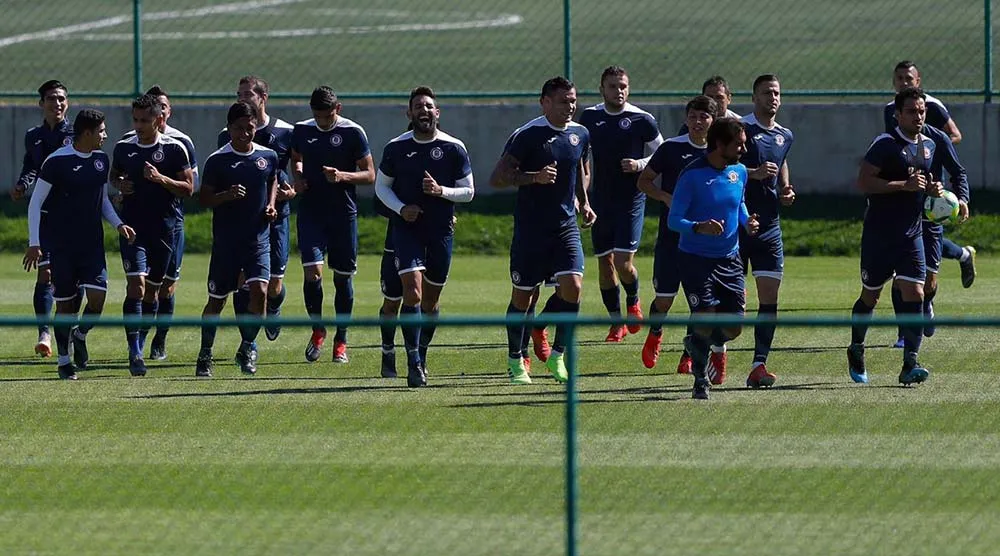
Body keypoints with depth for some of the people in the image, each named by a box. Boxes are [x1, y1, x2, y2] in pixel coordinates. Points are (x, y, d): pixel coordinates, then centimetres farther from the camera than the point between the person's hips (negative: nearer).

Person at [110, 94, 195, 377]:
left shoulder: (175, 149, -3)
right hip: (133, 227, 0)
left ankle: (139, 345, 25)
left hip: (164, 228, 0)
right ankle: (134, 352, -19)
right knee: (136, 284, -15)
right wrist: (119, 184, -2)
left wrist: (161, 179, -18)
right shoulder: (123, 147, 5)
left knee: (152, 289, 9)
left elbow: (188, 188, -2)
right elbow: (114, 175, 22)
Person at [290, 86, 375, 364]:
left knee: (343, 277, 5)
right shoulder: (302, 130, 4)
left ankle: (341, 340, 19)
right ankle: (317, 330, 8)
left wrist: (342, 176, -19)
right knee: (312, 271, -14)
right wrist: (298, 177, 2)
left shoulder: (353, 132, -5)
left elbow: (370, 175, -3)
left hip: (344, 215, -1)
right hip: (310, 213, 1)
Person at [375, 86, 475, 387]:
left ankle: (421, 354, 30)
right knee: (413, 292, -17)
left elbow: (468, 191, 3)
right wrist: (401, 208, -9)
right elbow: (381, 186, 9)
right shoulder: (396, 148, -1)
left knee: (431, 298, 9)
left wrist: (441, 191, -16)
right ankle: (413, 362, -15)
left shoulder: (454, 148, -2)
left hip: (441, 229, 1)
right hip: (407, 227, -1)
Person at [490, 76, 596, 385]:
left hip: (566, 226, 4)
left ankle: (557, 356, 2)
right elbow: (497, 177, -12)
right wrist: (534, 177, -24)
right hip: (529, 229, -4)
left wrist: (583, 202, 13)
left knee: (572, 286, -14)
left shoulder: (580, 134, 7)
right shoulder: (527, 135, -11)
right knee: (522, 295, 4)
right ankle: (515, 361, 22)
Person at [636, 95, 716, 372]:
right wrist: (665, 197, -14)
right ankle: (654, 335, 34)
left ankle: (689, 356, 10)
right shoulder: (672, 148, -3)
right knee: (664, 299, 2)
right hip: (671, 235, -2)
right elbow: (644, 180, 3)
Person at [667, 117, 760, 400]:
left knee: (733, 328, 3)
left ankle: (696, 344, 34)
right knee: (706, 318, -13)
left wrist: (746, 222, 1)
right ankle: (700, 380, 7)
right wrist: (699, 227, -32)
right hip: (695, 258, -6)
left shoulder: (739, 171, 5)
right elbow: (673, 220, -13)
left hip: (729, 259, 6)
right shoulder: (692, 175, -14)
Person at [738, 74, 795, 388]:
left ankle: (759, 365, -5)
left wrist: (786, 191, 12)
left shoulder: (785, 136, 12)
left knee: (769, 299, -4)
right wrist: (754, 173, -25)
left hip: (769, 227, 5)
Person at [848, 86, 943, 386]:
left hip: (911, 235, 5)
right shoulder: (886, 144, -12)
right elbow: (864, 182, -19)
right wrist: (905, 185, -23)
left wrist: (932, 189, 4)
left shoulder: (929, 145, 11)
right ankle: (856, 351, 34)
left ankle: (910, 365, -15)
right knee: (870, 297, 10)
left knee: (914, 293, -11)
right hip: (879, 235, -5)